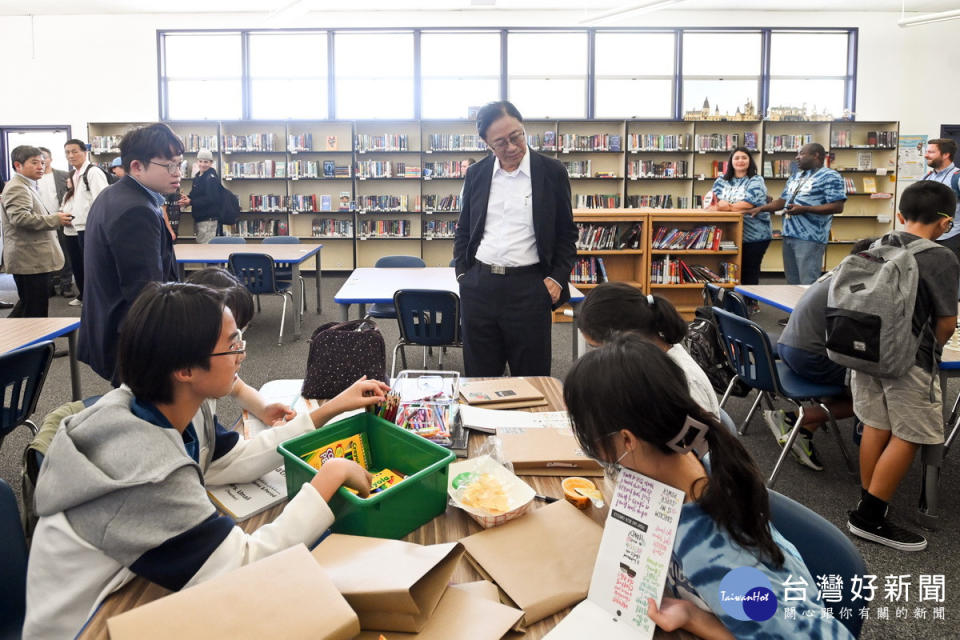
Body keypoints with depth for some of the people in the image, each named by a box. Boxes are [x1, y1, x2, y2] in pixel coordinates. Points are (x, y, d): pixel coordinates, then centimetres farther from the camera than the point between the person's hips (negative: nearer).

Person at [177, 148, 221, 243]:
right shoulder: (198, 177, 15)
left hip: (208, 219, -9)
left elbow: (210, 199, -22)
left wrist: (190, 202, -21)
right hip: (199, 218, 9)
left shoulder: (211, 178, -13)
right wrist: (187, 198, -2)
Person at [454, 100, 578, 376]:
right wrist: (462, 273, 5)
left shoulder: (552, 172, -1)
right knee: (479, 376, 10)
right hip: (479, 287, 3)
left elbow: (567, 233, 5)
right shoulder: (476, 174, 7)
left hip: (528, 288, -3)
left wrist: (557, 278, -5)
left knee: (531, 376, 5)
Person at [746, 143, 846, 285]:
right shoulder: (795, 177, 19)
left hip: (810, 238, -8)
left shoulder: (830, 177, -7)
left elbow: (838, 207, -15)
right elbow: (783, 201, 25)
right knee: (792, 282, 12)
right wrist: (760, 209, 11)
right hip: (789, 235, 8)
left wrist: (804, 209, -21)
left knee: (808, 284, -8)